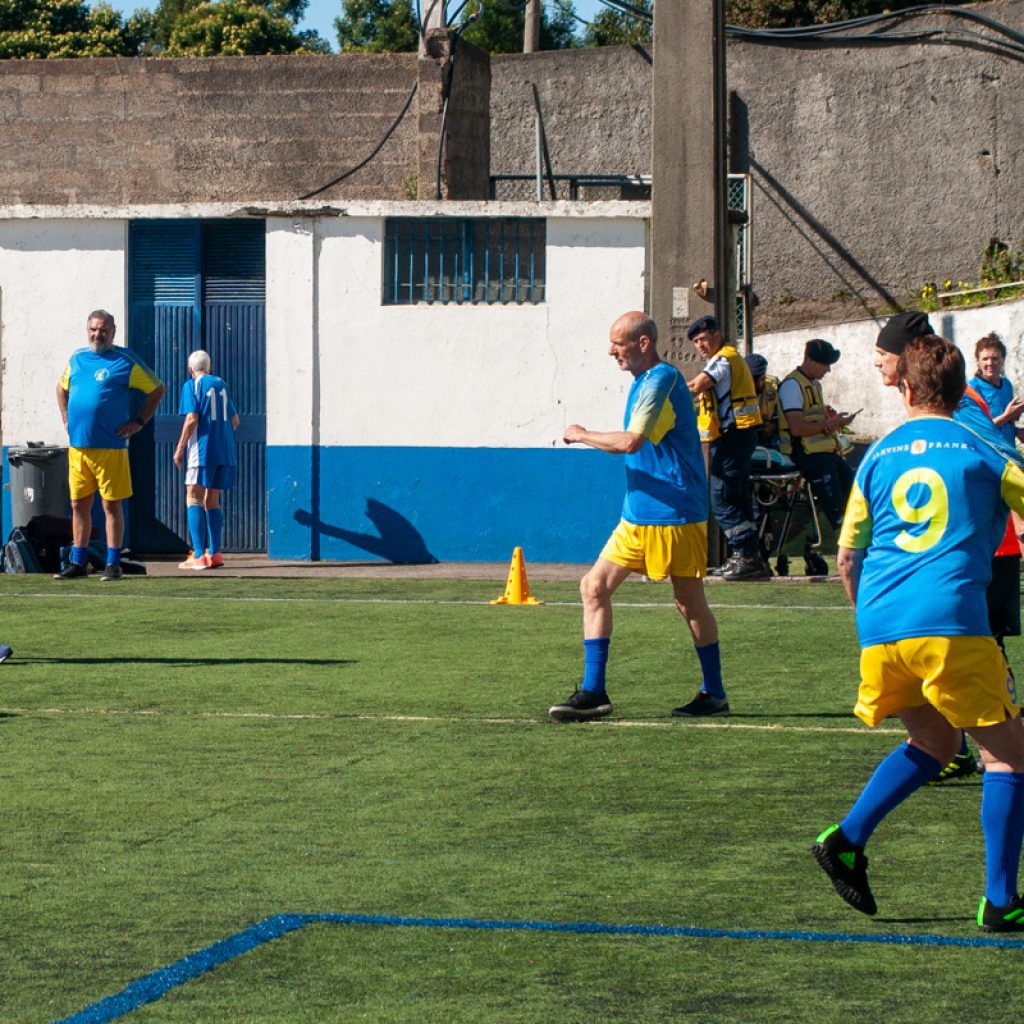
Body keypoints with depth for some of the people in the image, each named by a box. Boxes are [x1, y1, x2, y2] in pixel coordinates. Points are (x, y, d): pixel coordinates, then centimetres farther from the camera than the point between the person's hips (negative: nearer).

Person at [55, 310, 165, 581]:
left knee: (111, 505, -1)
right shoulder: (76, 360, 13)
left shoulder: (125, 362, -3)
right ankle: (78, 563, 14)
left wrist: (139, 422, -2)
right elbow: (62, 388, 31)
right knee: (79, 505, 8)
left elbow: (157, 389, 3)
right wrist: (66, 418, 18)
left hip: (111, 447, -5)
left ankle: (113, 564, 3)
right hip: (78, 445, 5)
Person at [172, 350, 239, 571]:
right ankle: (214, 553, 7)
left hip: (201, 450, -6)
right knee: (212, 500, 13)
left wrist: (180, 449, -7)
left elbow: (192, 419, -13)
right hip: (224, 451, 6)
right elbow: (234, 420, 17)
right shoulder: (221, 385, 15)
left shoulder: (192, 385, -2)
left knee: (194, 499, -4)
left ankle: (199, 555, -14)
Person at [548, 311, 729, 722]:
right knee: (594, 587, 0)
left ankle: (714, 694, 14)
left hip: (674, 515, -9)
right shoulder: (644, 382, 15)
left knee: (689, 602, 1)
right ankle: (593, 691, -2)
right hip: (637, 515, 9)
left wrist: (582, 435, -13)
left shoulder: (662, 380, -15)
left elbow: (632, 441, -26)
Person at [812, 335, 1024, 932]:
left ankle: (849, 838, 9)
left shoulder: (879, 456, 15)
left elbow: (847, 554, 19)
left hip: (880, 630, 5)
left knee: (935, 742, 24)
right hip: (951, 624, -5)